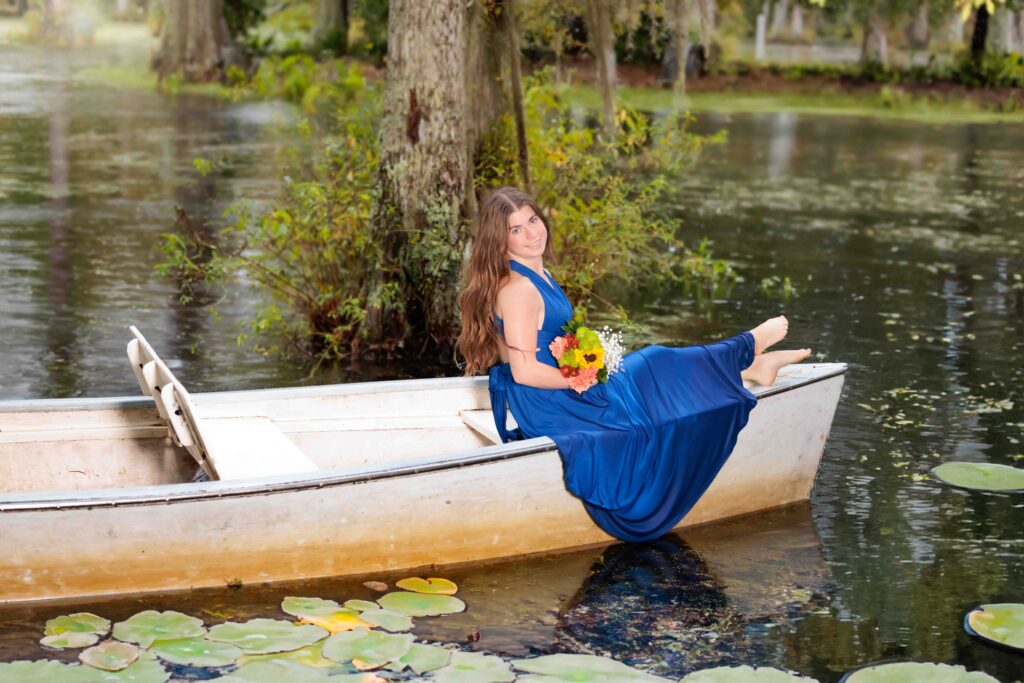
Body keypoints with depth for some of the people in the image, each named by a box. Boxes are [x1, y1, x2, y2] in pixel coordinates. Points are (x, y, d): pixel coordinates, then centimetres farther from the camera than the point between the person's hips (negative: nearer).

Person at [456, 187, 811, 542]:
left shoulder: (535, 275, 8)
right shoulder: (517, 289, -25)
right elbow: (524, 371, -28)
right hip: (548, 409, -9)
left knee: (650, 363, 12)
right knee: (655, 366, 6)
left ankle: (748, 365, 26)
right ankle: (748, 347, 26)